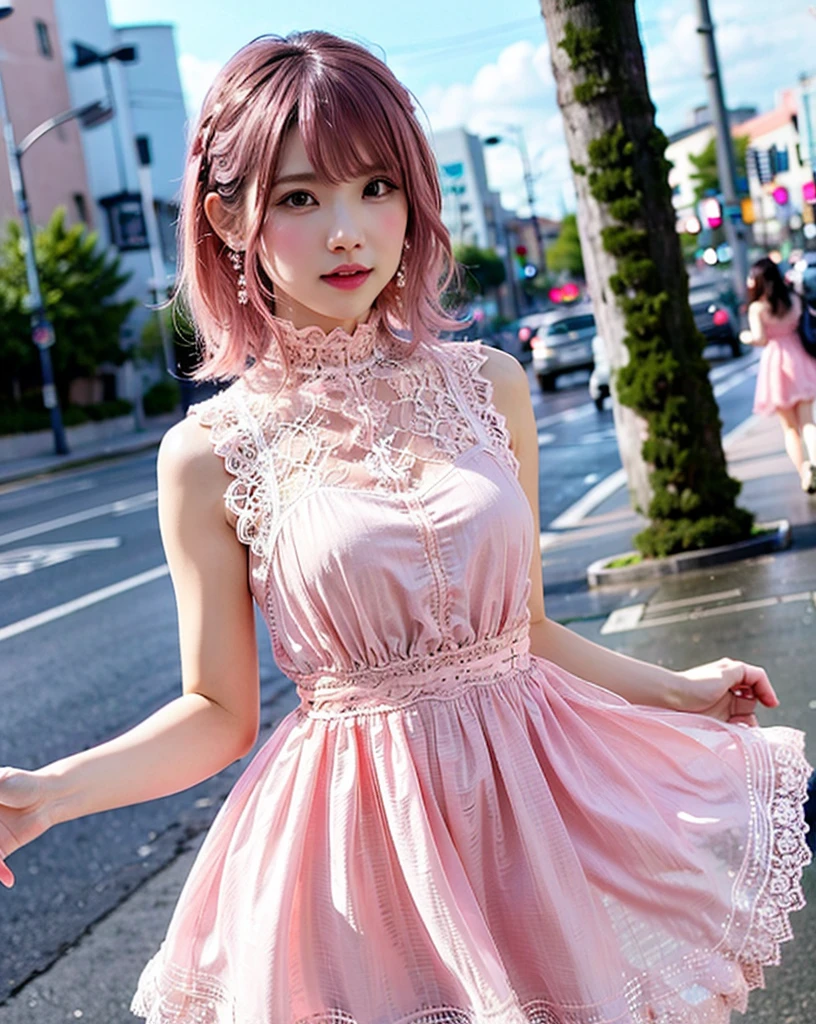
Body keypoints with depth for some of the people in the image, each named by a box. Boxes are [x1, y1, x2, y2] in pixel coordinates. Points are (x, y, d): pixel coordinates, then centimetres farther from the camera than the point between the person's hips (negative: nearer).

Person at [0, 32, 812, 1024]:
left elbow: (521, 626, 11)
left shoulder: (488, 386, 1)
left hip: (532, 797, 3)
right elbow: (217, 712, -1)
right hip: (362, 836, -3)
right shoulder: (209, 455, -7)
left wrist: (678, 690, 18)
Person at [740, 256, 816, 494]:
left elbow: (760, 339, -16)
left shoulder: (757, 308, -10)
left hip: (776, 364, -3)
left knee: (789, 427, 9)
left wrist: (746, 337, 3)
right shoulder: (794, 299, 3)